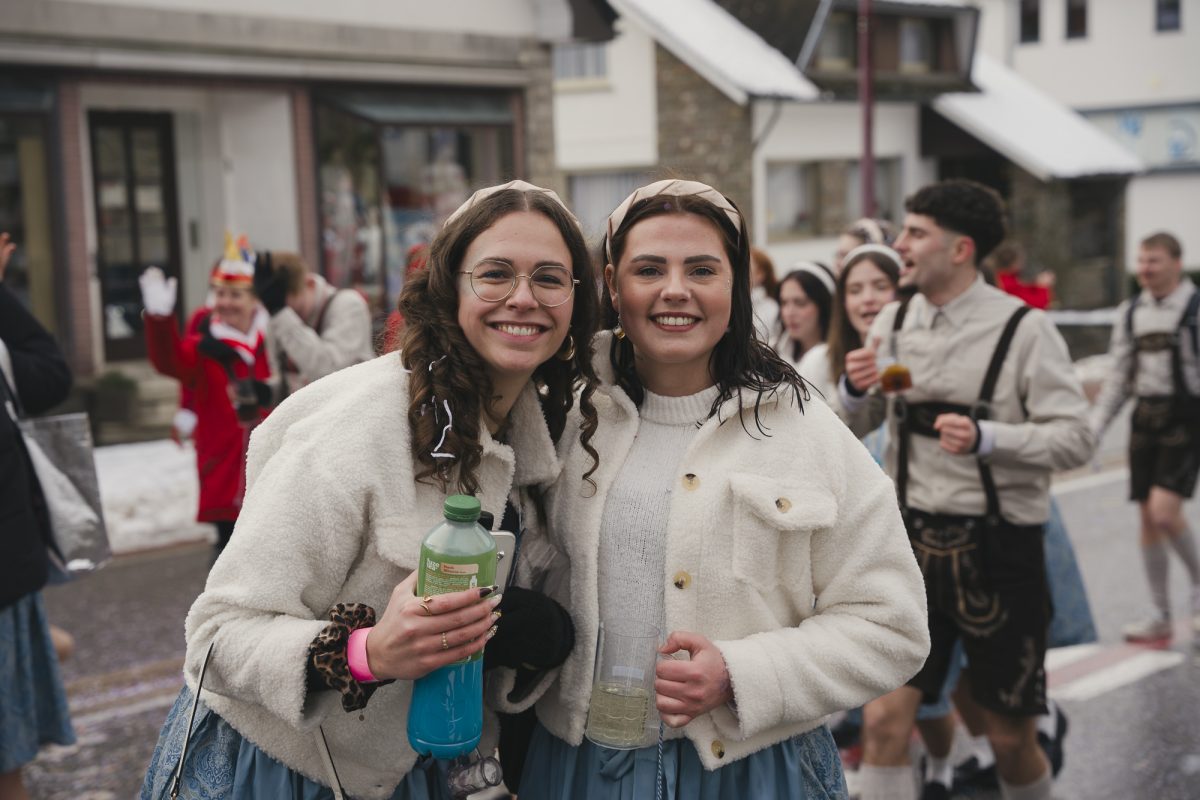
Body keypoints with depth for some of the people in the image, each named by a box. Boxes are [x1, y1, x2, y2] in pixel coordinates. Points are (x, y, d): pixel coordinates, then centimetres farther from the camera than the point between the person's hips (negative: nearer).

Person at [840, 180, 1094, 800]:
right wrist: (854, 390, -10)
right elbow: (850, 429, 13)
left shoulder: (1022, 329, -11)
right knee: (884, 720, -4)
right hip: (914, 541, 3)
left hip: (997, 548, -3)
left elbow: (1075, 439, -13)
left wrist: (987, 438, -28)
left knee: (1010, 739, 10)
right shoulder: (894, 323, 3)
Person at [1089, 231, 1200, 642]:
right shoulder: (1130, 312, 9)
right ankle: (1161, 616, 18)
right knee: (1148, 518, 7)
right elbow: (1119, 376, 15)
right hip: (1145, 418, 6)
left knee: (1164, 511, -17)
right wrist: (1094, 426, 10)